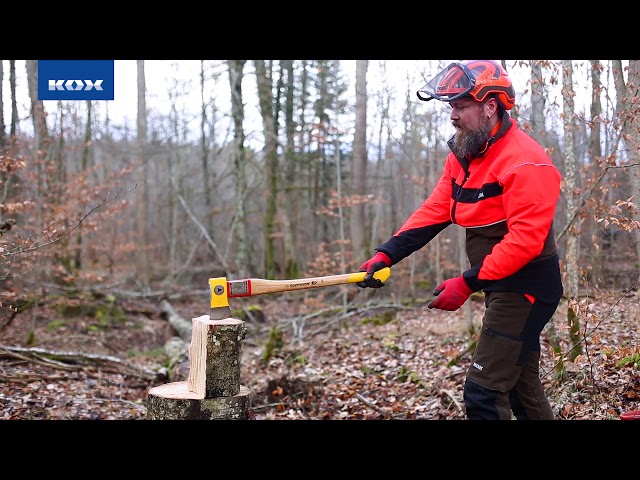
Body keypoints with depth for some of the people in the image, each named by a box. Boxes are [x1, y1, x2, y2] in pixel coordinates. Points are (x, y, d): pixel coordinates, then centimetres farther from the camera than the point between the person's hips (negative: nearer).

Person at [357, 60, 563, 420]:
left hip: (526, 288, -9)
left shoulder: (524, 162, -21)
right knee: (522, 387, 21)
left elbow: (525, 239, -26)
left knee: (483, 394, -9)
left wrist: (468, 283, -29)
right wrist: (386, 255, -10)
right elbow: (433, 212, 2)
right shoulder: (463, 156, 8)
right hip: (501, 286, 9)